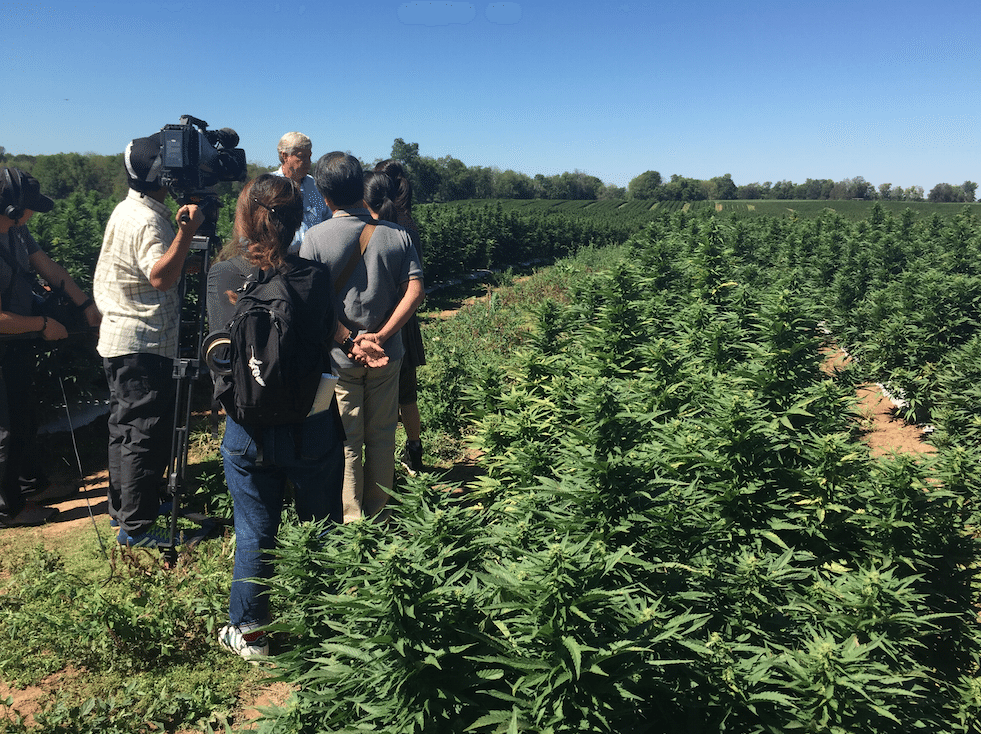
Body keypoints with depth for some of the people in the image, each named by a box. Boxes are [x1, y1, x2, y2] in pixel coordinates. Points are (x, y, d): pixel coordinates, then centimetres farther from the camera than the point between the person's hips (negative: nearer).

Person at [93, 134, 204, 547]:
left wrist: (180, 228, 10)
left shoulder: (131, 210, 14)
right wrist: (187, 231, -34)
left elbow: (166, 269, 20)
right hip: (142, 346, -11)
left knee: (126, 427, 19)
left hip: (123, 341, 11)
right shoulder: (146, 220, -19)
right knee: (147, 433, -5)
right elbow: (161, 277, -32)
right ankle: (136, 526, 1)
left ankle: (123, 505, 32)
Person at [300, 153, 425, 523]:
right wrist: (382, 334, -14)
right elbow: (415, 290, -10)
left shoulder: (316, 237, -10)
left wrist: (345, 337, -12)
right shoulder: (397, 235, -2)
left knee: (346, 440, 9)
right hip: (386, 354, 3)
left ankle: (350, 519, 19)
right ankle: (377, 513, 27)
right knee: (381, 436, 15)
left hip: (339, 355, -2)